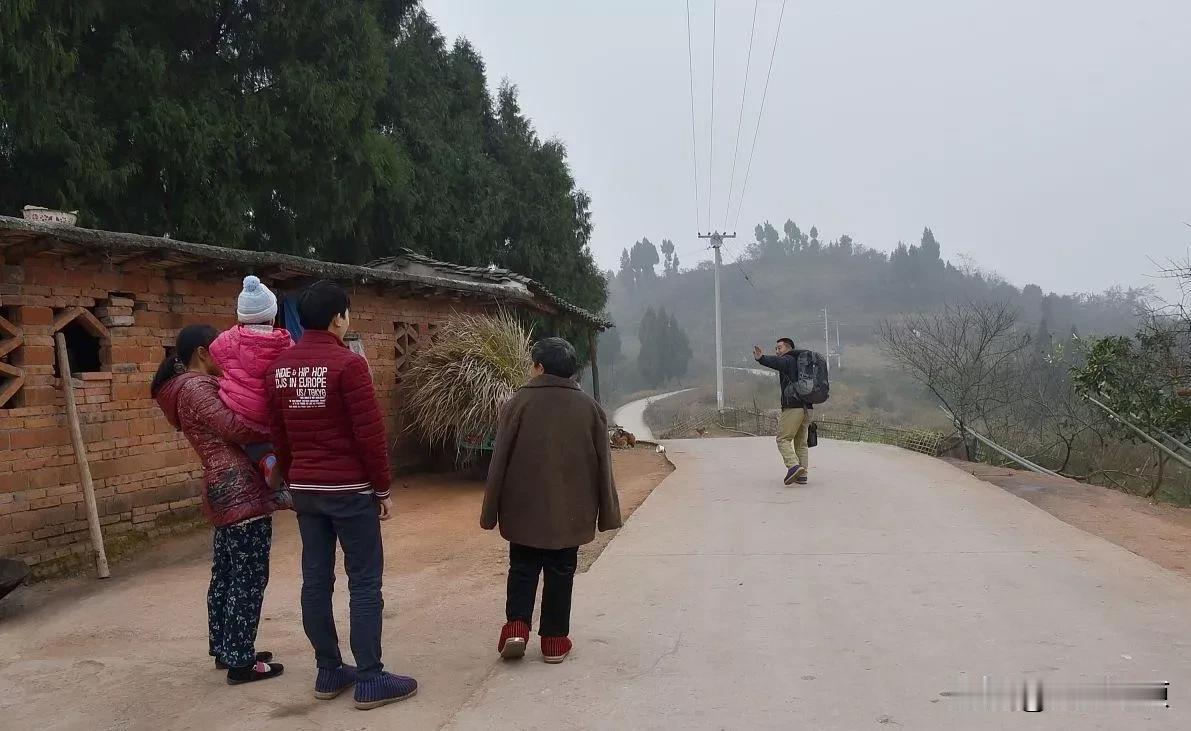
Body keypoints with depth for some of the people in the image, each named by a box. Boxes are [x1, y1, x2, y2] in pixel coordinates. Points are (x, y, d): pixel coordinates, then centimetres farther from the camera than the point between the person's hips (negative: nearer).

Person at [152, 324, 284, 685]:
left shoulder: (190, 388, 18)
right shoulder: (197, 387, -13)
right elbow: (234, 427, -22)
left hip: (225, 490, 11)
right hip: (240, 489, -11)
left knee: (226, 574, 17)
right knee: (249, 578, -4)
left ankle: (224, 649, 28)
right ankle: (241, 661, 2)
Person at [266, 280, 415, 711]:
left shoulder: (279, 368, 7)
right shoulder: (347, 364, -14)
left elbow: (278, 435, 13)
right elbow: (370, 433, -15)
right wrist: (383, 488, -6)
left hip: (305, 489, 7)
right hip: (350, 489, -7)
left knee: (316, 581, 11)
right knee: (364, 583, 0)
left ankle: (329, 672, 19)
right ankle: (369, 680, 3)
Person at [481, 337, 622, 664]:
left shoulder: (519, 402, -7)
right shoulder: (589, 406, 1)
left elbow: (499, 461, -6)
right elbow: (603, 464, 4)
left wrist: (491, 511, 2)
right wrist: (606, 512, 11)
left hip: (524, 508, -1)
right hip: (570, 511, 2)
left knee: (523, 568, 13)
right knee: (561, 572, 11)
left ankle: (516, 626, -1)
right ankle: (554, 640, 14)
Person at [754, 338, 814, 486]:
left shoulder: (787, 360, -4)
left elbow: (776, 362, -27)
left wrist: (761, 358, -42)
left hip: (793, 407, -8)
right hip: (808, 408, 8)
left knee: (783, 439, -5)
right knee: (801, 442, 12)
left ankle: (794, 466, -23)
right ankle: (802, 474, 6)